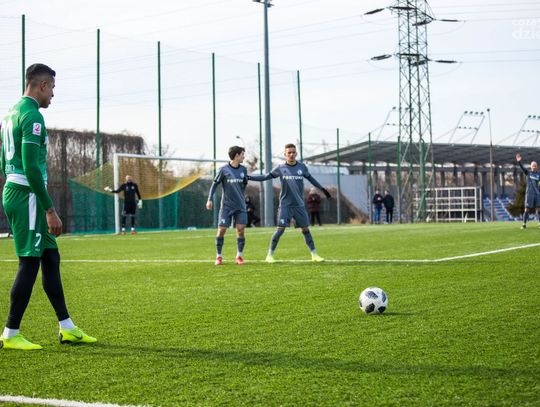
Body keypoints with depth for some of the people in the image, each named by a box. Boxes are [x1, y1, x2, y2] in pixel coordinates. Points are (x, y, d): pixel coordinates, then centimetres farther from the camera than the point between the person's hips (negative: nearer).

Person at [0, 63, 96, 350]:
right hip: (28, 196, -10)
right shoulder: (32, 116, -14)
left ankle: (67, 328, 16)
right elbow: (31, 167, -21)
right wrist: (50, 210, -19)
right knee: (29, 263, -5)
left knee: (50, 258, 12)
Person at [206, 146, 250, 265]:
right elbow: (215, 184, -1)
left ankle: (239, 256, 6)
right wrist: (209, 199, -7)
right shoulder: (224, 169, -6)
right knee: (221, 230, -5)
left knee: (240, 229, -6)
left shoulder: (243, 169, 6)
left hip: (240, 206, 3)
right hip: (226, 205, -3)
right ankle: (219, 256, 8)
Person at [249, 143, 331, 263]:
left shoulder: (302, 167, 3)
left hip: (299, 205, 2)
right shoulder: (280, 168, -2)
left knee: (305, 228, 5)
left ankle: (314, 255, 14)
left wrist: (323, 189, 23)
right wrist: (249, 177, -2)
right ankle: (270, 255, 1)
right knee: (280, 229, -9)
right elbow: (266, 177, 5)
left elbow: (310, 178, 19)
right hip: (285, 205, -2)